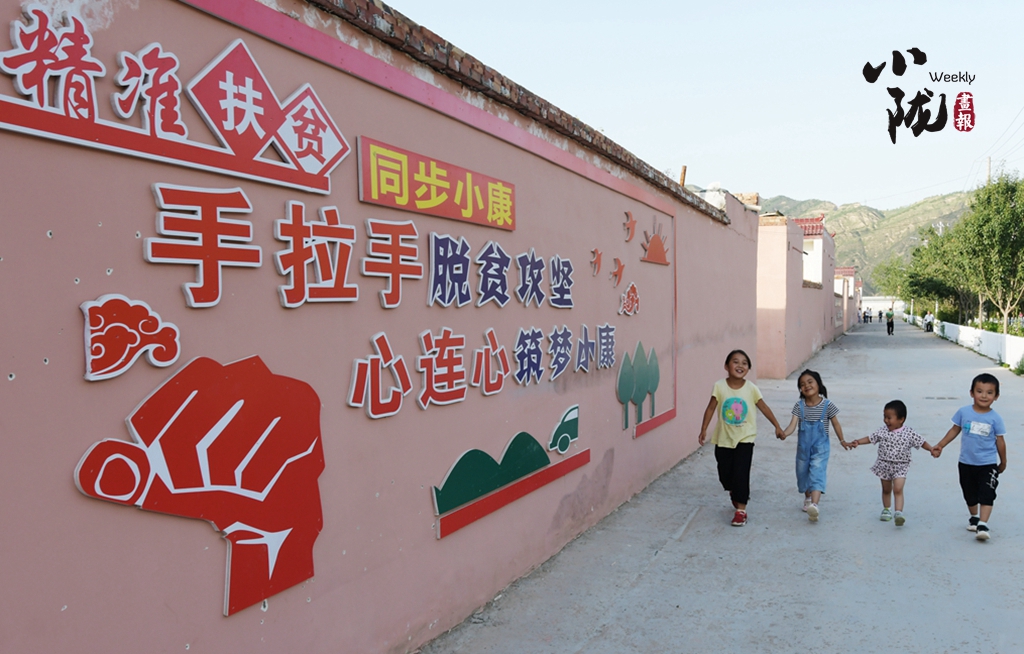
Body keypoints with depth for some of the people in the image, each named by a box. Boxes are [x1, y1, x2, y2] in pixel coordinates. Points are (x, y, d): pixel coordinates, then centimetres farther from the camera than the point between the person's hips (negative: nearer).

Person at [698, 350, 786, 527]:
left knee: (741, 474, -6)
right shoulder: (720, 386, -10)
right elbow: (711, 408, -4)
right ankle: (735, 493, 42)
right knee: (725, 472, 10)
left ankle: (741, 509, 4)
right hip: (723, 439, 1)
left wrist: (777, 426, 5)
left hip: (744, 439, -1)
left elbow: (764, 408, 2)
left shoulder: (751, 389, -9)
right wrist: (704, 430, -6)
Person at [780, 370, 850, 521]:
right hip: (803, 446, 3)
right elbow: (793, 424, -14)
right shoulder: (799, 406, -6)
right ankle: (807, 498, 40)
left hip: (820, 447, -3)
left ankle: (814, 505, -29)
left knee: (817, 473, -16)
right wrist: (784, 433, -33)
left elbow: (836, 424, 4)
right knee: (802, 473, 16)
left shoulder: (827, 405, -10)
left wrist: (842, 441, 9)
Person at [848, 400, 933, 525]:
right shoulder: (882, 431, -3)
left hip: (900, 467, -3)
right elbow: (870, 438, 4)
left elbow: (922, 442, -7)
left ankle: (899, 512, -20)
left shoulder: (909, 434, -11)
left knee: (898, 489, -17)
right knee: (886, 489, 17)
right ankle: (886, 510, 34)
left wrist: (932, 449, -23)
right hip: (884, 465, 3)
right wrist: (857, 442, -8)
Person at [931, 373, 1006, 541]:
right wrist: (940, 446, 4)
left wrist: (1003, 462, 9)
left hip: (988, 464, -2)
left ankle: (983, 525, -11)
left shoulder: (995, 418, -10)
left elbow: (1000, 441, -1)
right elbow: (955, 430, 6)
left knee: (986, 495, -11)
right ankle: (974, 518, 36)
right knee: (970, 495, 16)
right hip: (966, 463, 3)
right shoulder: (964, 412, -6)